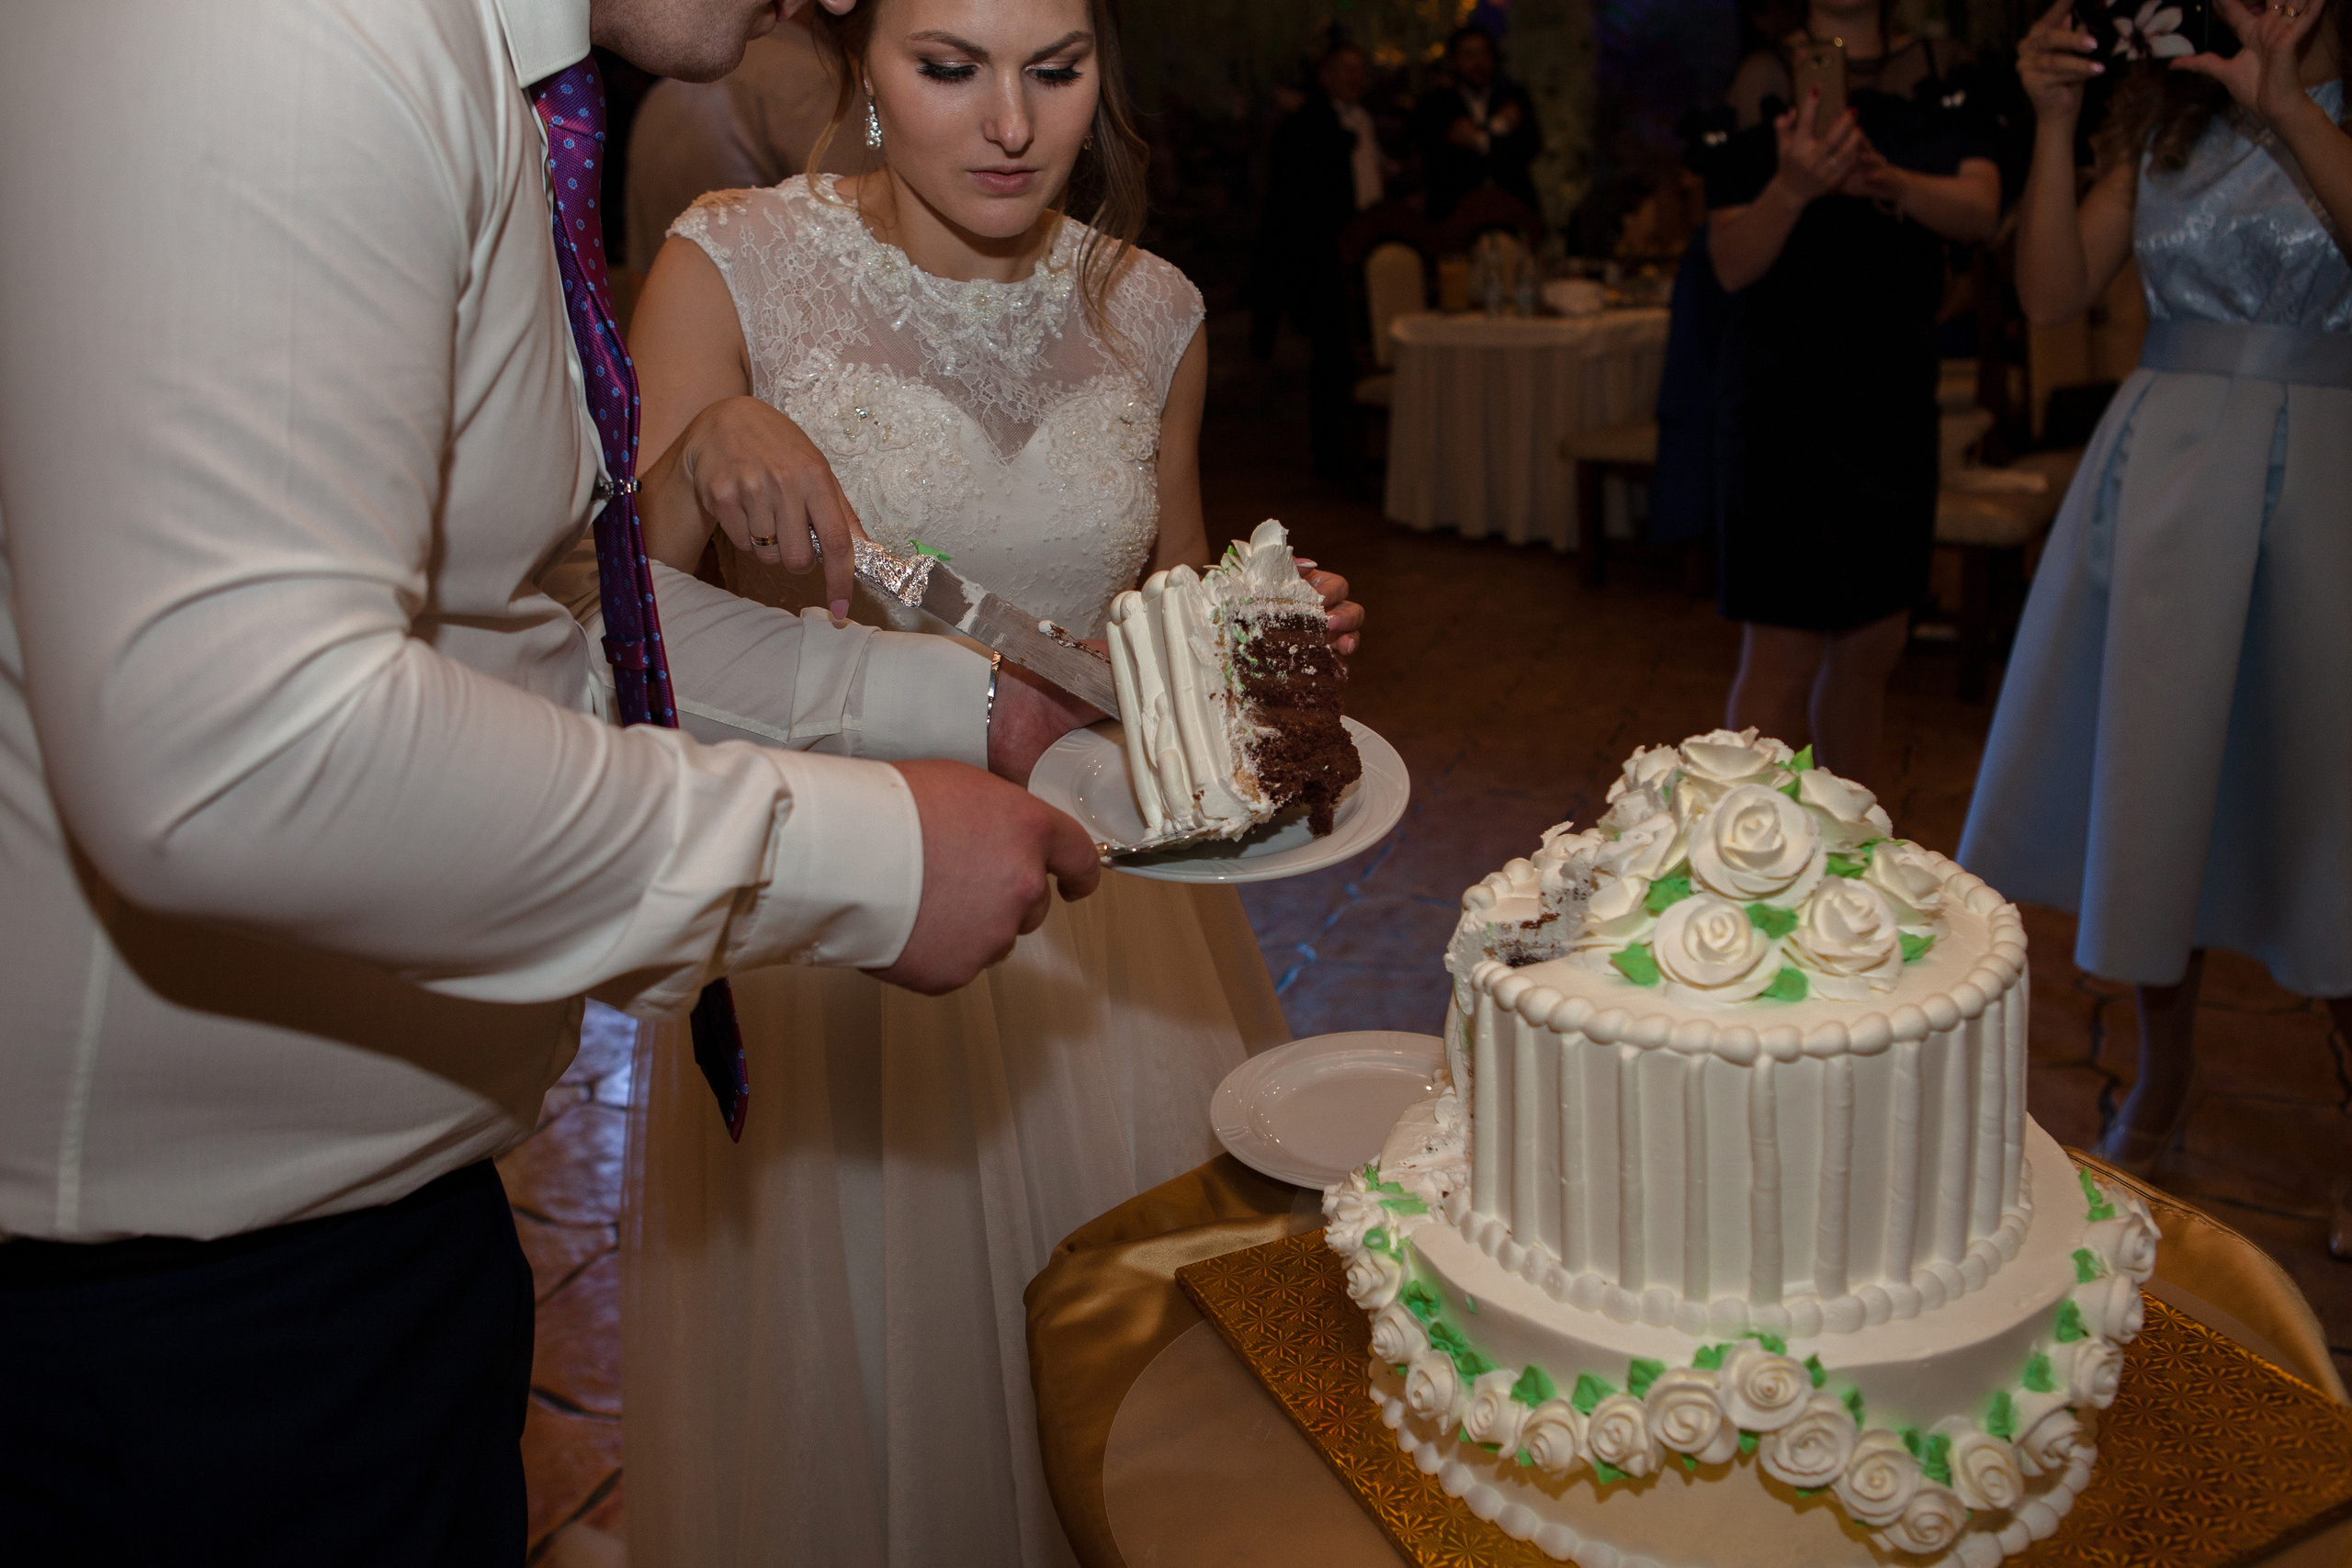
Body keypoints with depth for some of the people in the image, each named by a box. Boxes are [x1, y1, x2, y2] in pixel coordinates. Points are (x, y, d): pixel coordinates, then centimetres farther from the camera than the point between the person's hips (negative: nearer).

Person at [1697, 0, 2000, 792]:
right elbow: (1731, 265, -10)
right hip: (1789, 392, -5)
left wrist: (1887, 180, -27)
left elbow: (1982, 210, -7)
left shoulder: (1937, 70, 8)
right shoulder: (1765, 81, -5)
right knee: (1786, 653, -8)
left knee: (1873, 647, 11)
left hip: (1897, 391, 6)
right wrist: (1792, 188, -29)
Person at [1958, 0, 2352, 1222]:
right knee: (2150, 766, 7)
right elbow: (2053, 293, 1)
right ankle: (2164, 1076, 23)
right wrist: (2054, 121, -6)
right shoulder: (2163, 123, 11)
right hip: (2166, 468, 3)